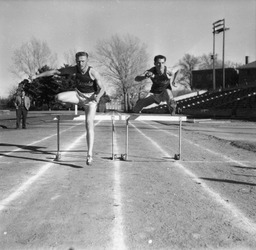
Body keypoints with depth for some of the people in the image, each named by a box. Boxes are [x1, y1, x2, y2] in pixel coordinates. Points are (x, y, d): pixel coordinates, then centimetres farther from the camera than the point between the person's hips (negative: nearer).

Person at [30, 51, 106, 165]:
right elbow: (54, 71, -8)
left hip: (91, 98, -3)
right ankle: (80, 103, 6)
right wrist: (37, 76, -9)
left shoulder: (93, 72, -22)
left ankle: (89, 155, -14)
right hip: (78, 94, 3)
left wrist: (98, 96, -39)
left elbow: (102, 88, -16)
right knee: (59, 97, -26)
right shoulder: (72, 70, -14)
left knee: (89, 125, -16)